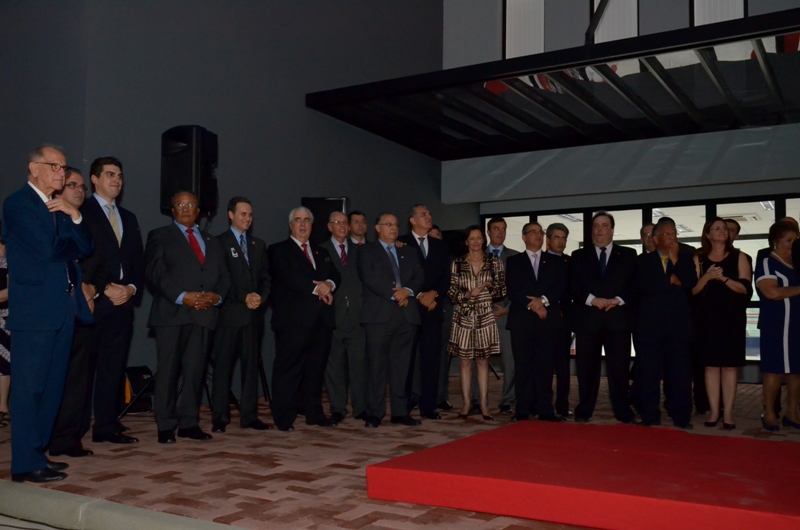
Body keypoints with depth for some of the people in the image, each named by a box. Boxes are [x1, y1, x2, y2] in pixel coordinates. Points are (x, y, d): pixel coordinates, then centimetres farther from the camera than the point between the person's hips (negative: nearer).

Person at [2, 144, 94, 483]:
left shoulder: (61, 207, 19)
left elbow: (85, 249, 10)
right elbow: (47, 248, -16)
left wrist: (75, 217, -5)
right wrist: (72, 245, 3)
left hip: (64, 307, 8)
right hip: (34, 309, -8)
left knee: (52, 386, 11)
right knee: (29, 386, -3)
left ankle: (37, 452, 21)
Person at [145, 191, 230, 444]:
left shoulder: (212, 241, 23)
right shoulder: (160, 236, 8)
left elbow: (223, 276, 16)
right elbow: (155, 273, -5)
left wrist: (217, 295, -6)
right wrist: (182, 297, -16)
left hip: (204, 313, 4)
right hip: (171, 313, -4)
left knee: (195, 371, 3)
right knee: (168, 371, -3)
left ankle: (189, 422, 10)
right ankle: (166, 426, 4)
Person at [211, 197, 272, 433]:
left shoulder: (259, 245, 18)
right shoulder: (220, 242, 1)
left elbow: (265, 278, 14)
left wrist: (260, 297, -5)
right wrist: (244, 297, -14)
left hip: (253, 314, 5)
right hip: (229, 313, -5)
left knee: (251, 365, 5)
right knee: (223, 365, -2)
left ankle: (249, 416, 10)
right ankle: (219, 417, 3)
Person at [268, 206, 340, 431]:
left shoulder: (321, 252, 24)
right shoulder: (278, 250, 4)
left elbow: (335, 275, 12)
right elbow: (288, 278, -11)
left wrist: (329, 284, -10)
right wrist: (316, 289, -14)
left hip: (321, 317, 6)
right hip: (294, 317, -6)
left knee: (316, 367, 8)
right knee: (289, 368, -5)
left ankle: (314, 413, 17)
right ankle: (284, 417, 0)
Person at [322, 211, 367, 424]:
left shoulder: (359, 250, 15)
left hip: (357, 314, 2)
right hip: (333, 314, -2)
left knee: (359, 362, 2)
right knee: (334, 364, 3)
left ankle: (360, 407, 10)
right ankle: (337, 408, 11)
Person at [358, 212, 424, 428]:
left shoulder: (409, 252, 20)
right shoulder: (367, 251, 7)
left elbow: (419, 276, 9)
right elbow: (369, 278, -8)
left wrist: (407, 290, -11)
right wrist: (394, 294, -14)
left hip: (407, 314, 4)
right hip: (379, 314, -4)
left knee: (401, 366, 6)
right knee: (377, 365, -3)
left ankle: (400, 411, 11)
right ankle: (375, 413, 2)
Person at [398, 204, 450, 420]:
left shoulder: (440, 246, 15)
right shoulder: (401, 244, 1)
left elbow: (446, 277, 9)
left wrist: (434, 294, -7)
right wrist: (419, 296, -12)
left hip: (433, 309, 4)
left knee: (431, 359, 2)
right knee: (405, 359, 1)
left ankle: (428, 406, 7)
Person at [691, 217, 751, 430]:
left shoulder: (739, 257, 6)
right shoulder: (698, 259, 8)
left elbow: (746, 288, -3)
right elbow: (693, 290, 2)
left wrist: (724, 278, -16)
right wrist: (706, 277, -15)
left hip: (732, 317, -1)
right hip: (707, 318, 1)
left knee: (730, 364, -1)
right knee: (710, 364, 0)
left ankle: (728, 413, 1)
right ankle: (714, 411, 5)